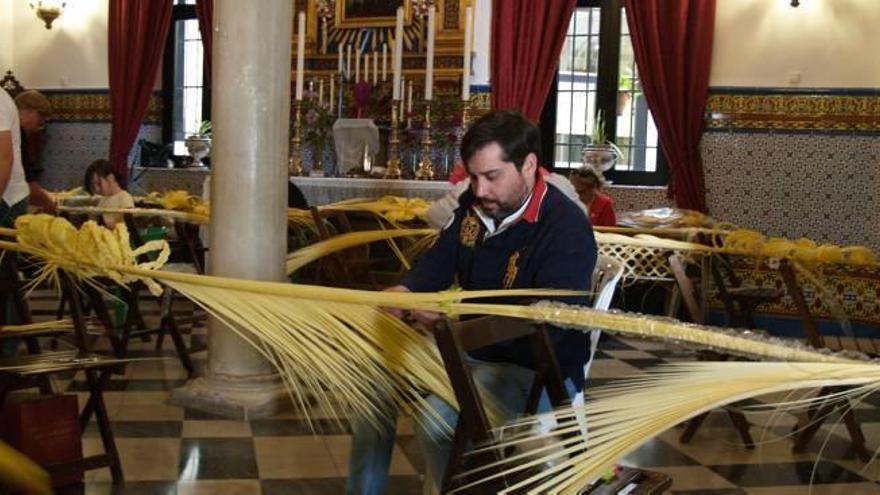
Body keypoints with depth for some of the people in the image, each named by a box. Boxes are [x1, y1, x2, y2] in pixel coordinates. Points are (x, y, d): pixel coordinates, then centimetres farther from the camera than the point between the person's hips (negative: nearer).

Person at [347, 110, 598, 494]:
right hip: (468, 347, 8)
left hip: (536, 370, -8)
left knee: (435, 416, -29)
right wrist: (406, 290, -14)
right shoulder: (474, 204, 1)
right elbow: (440, 258, 10)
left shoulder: (567, 229, -23)